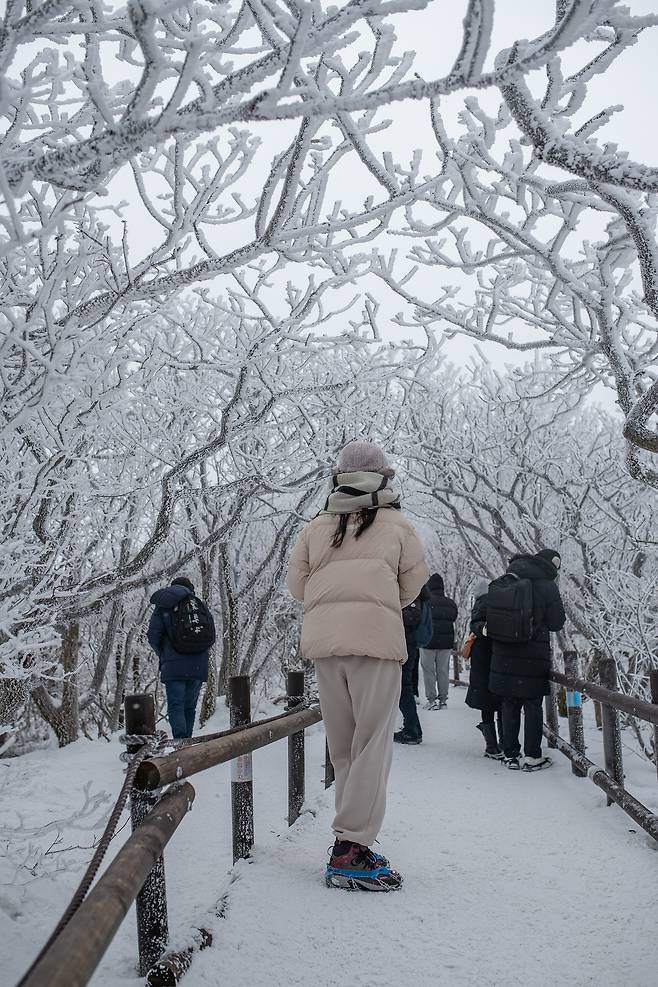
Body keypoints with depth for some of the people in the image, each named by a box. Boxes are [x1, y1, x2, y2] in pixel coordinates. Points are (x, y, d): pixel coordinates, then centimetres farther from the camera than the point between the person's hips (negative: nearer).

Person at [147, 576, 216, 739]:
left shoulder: (163, 607, 2)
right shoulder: (201, 606, 10)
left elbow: (153, 636, -3)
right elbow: (212, 637, 8)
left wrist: (163, 654, 15)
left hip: (174, 666, -3)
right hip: (199, 666, 3)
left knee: (175, 707, -4)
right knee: (189, 707, 13)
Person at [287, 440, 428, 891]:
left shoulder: (317, 526, 11)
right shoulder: (397, 524, 3)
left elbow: (297, 582, 12)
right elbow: (414, 583, 8)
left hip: (322, 637, 4)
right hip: (375, 637, -4)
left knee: (342, 744, 13)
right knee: (372, 743, -2)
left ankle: (354, 837, 18)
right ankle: (350, 848, -8)